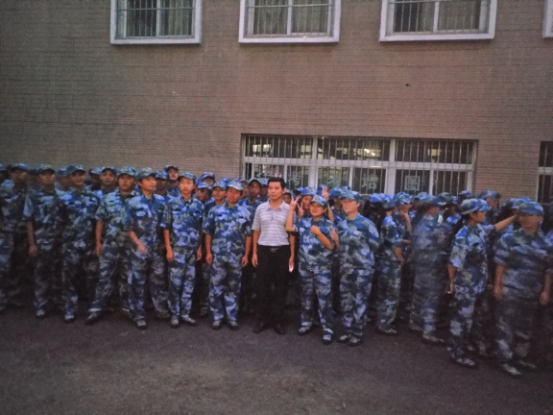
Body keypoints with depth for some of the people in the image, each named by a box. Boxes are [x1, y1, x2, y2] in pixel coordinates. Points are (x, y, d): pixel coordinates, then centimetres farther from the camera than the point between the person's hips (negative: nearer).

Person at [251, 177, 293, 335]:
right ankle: (263, 319, 22)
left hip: (282, 250, -1)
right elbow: (256, 231, 9)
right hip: (264, 250, 2)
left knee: (281, 287, 7)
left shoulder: (289, 209, -2)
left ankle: (278, 320, 20)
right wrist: (254, 252, 5)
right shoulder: (260, 208, 4)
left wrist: (292, 255, -3)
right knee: (262, 286, 7)